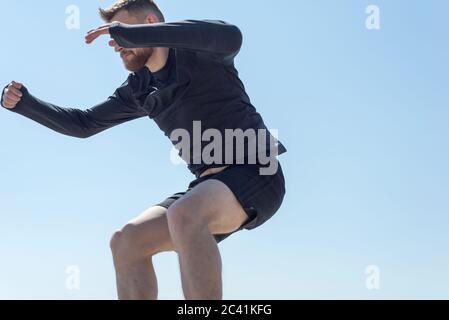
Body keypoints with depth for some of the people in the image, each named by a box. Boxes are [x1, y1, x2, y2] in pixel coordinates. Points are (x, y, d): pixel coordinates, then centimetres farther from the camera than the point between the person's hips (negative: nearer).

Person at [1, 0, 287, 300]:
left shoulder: (199, 52, -6)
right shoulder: (140, 90, 15)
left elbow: (231, 36, -30)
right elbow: (83, 124, 23)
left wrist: (131, 34, -30)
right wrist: (24, 102, 8)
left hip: (256, 174, -8)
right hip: (210, 183, 8)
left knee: (184, 216, -36)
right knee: (127, 241, -4)